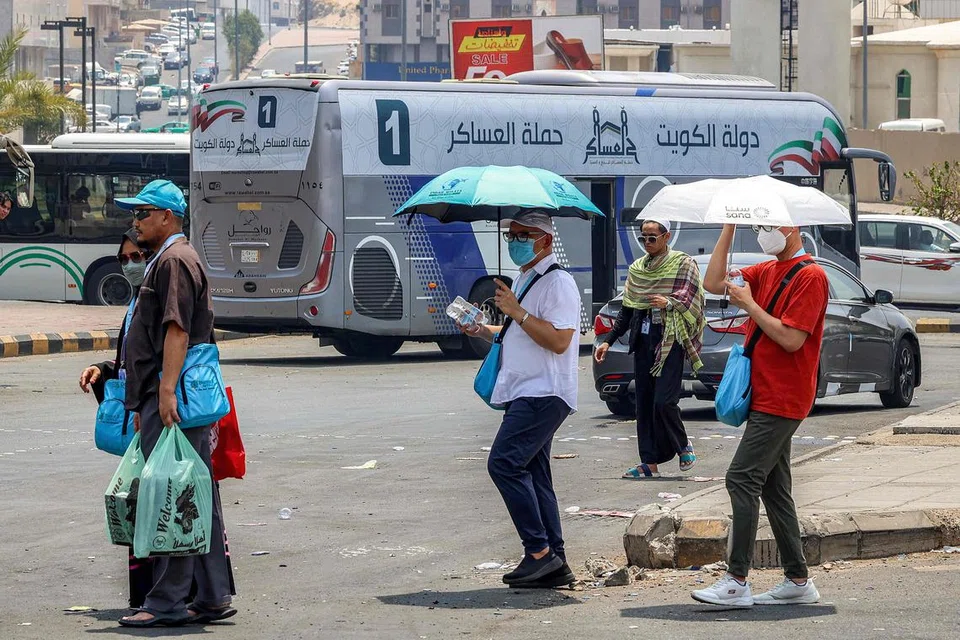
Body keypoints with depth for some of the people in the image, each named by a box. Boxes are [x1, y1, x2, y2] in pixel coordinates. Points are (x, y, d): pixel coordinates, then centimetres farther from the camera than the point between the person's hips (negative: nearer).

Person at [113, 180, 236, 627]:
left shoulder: (175, 261, -9)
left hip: (172, 402, -11)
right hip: (161, 399, 11)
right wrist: (143, 404, 26)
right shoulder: (161, 262, 24)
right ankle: (213, 597, 12)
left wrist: (166, 390, -26)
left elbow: (177, 330, -19)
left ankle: (168, 601, -8)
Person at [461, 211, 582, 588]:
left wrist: (517, 312, -22)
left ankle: (539, 551, -17)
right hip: (525, 394, 10)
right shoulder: (525, 281, 21)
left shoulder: (557, 283, -11)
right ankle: (554, 564, 9)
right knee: (533, 475, 8)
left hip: (544, 394, -10)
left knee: (505, 463, -18)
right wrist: (483, 331, 14)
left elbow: (558, 341, -21)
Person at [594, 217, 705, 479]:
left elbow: (691, 302, -4)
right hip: (643, 340, 6)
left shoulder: (683, 264, 1)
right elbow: (627, 310, 21)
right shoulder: (637, 269, 18)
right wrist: (609, 341, 14)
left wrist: (670, 303, -22)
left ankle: (683, 445, 10)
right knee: (644, 403, 2)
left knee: (663, 401, -15)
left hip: (670, 340, -6)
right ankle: (650, 463, 4)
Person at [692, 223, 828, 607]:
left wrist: (749, 304, -13)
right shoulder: (766, 272, 15)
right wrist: (729, 229, 7)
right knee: (773, 488, 10)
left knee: (742, 479, -14)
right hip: (766, 399, 10)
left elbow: (791, 338, -19)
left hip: (782, 400, -10)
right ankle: (798, 580, 14)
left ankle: (737, 582, -15)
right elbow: (713, 283, 11)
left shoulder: (810, 276, -13)